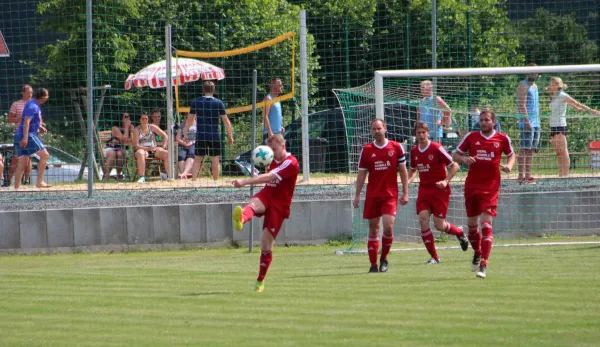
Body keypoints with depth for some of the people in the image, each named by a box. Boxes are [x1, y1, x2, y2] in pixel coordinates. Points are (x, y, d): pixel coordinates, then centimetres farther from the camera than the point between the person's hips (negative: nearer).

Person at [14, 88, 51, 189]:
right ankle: (40, 182, -14)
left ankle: (17, 187, 5)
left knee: (23, 163, 8)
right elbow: (26, 121, -23)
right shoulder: (32, 106, -13)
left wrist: (39, 127, 15)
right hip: (28, 135, -10)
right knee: (44, 155, -10)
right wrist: (25, 137, -31)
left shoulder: (35, 105, 18)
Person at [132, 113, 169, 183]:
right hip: (142, 149, -3)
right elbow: (135, 145, -8)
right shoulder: (136, 130, 1)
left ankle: (167, 174, -18)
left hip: (154, 150, 3)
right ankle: (142, 177, -45)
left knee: (166, 153, -25)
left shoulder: (152, 127, 10)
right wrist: (148, 148, -20)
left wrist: (162, 148, -2)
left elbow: (165, 136, 12)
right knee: (140, 154, -40)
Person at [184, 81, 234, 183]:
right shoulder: (218, 103, -3)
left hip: (200, 136, 1)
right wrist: (230, 136, 4)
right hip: (214, 136, -1)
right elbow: (226, 121, -2)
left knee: (198, 159, 8)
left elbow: (189, 120, 6)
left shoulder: (196, 102, 2)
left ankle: (193, 180, 0)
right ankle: (216, 181, 8)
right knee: (215, 160, 6)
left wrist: (185, 134, 14)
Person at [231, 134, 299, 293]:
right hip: (265, 196, 5)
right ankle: (241, 219, -73)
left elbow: (269, 177, -26)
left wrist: (245, 182, -33)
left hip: (279, 204, -5)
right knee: (253, 204, -35)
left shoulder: (291, 163, -12)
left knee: (266, 244, -4)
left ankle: (260, 281, 14)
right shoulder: (273, 161, 15)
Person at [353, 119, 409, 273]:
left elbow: (403, 171, 7)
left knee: (388, 226, -15)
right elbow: (361, 174, 7)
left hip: (390, 195, -1)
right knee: (373, 229, 2)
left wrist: (405, 193, 2)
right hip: (372, 196, 1)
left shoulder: (396, 147, 2)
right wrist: (357, 195, 2)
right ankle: (373, 264, 8)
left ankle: (384, 259, 6)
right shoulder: (366, 150, 4)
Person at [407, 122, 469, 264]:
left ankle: (460, 232, 30)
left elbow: (455, 166, -10)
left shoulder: (436, 148, -13)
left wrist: (445, 181, -22)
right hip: (424, 190, 5)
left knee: (439, 225, -5)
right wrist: (407, 181, 2)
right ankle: (434, 256, -2)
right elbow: (413, 170, 22)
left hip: (439, 190, -5)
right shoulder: (414, 151, 6)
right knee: (423, 220, -11)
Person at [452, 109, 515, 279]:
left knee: (486, 224, -14)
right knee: (472, 224, 12)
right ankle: (477, 254, 39)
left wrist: (508, 166, -4)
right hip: (472, 186, 2)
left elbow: (511, 155, 18)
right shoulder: (471, 137, 3)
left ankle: (483, 265, -18)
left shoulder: (502, 139, 1)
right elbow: (455, 155, 9)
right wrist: (464, 159, -13)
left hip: (490, 188, -2)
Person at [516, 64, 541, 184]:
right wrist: (527, 121, -22)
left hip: (536, 123, 9)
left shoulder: (534, 86, 21)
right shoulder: (523, 86, -8)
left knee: (532, 150, 6)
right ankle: (521, 176, -11)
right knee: (524, 149, -10)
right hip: (527, 123, -9)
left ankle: (528, 175, 6)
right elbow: (522, 105, -16)